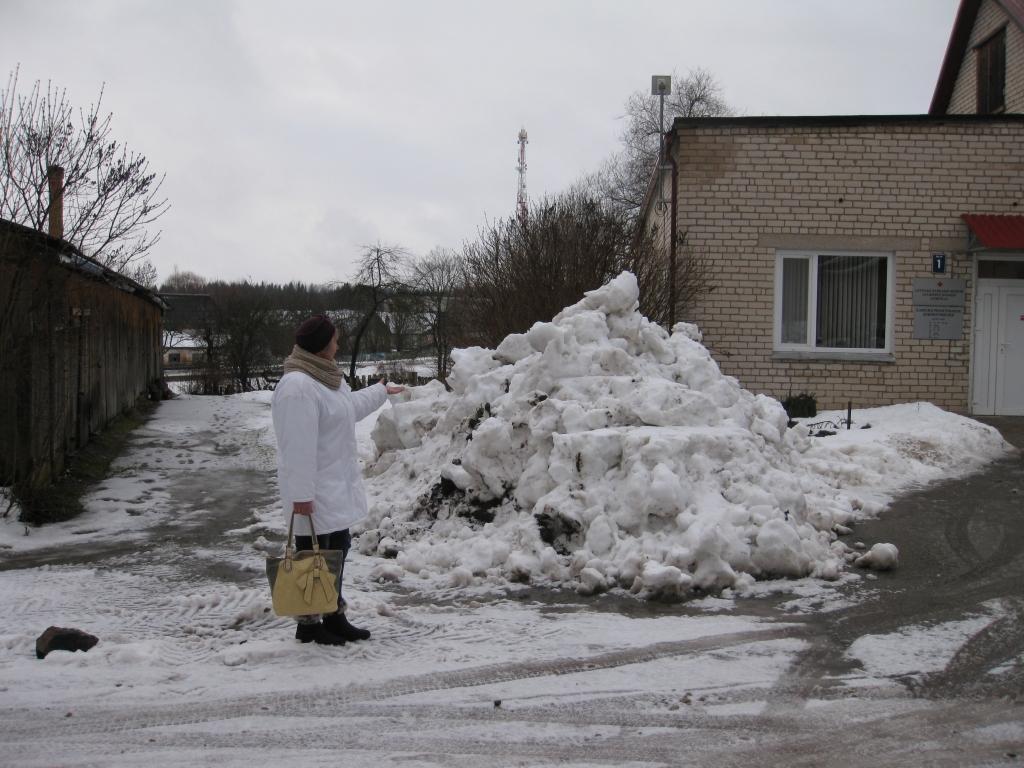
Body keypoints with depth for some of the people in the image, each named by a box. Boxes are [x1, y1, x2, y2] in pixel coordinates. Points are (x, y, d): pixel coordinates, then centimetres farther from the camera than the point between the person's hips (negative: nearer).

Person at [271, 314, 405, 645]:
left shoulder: (327, 377, 9)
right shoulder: (298, 387, -24)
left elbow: (350, 405, 31)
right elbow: (297, 448, -27)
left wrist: (381, 391, 44)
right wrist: (301, 494, -26)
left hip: (336, 488, 10)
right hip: (314, 495, -10)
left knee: (336, 553, 16)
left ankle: (334, 617, 28)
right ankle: (308, 624, 14)